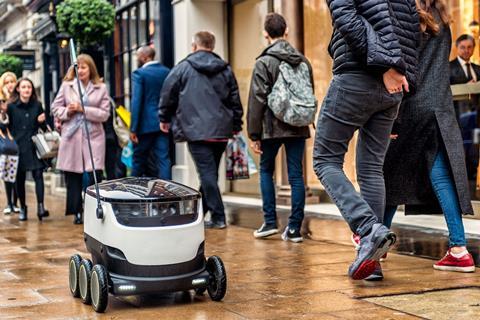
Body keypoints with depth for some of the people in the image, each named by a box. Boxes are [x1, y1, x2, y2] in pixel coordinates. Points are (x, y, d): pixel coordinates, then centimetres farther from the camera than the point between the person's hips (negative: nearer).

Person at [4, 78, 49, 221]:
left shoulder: (37, 105, 6)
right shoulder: (11, 107, 0)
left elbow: (43, 127, 14)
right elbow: (7, 127, 2)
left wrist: (41, 122, -4)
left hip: (34, 146, 1)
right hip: (18, 147, -1)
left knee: (38, 175, -11)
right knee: (20, 178, 7)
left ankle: (40, 207, -14)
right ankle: (22, 208, 20)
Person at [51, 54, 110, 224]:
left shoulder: (101, 88, 2)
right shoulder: (66, 85, 6)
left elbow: (105, 114, -4)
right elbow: (55, 108, 10)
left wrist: (83, 109, -12)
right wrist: (67, 111, -11)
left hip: (93, 137, -1)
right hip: (71, 137, 2)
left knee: (95, 176, -7)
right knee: (72, 177, 5)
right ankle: (77, 212, 17)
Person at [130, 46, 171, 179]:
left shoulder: (139, 74, -8)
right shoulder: (167, 72, 7)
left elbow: (136, 102, -14)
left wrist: (133, 128, -13)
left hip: (146, 124, -4)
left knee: (139, 160, 8)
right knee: (163, 159, 3)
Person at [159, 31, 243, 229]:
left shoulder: (183, 68, 0)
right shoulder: (225, 70, 10)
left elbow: (168, 93, 3)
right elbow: (235, 100, 12)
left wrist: (164, 118, 17)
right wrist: (236, 125, 20)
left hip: (196, 130, -5)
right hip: (221, 131, 5)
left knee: (207, 172, -6)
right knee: (210, 172, 15)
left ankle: (218, 217, -10)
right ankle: (199, 211, 27)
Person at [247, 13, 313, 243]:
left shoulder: (264, 62, -6)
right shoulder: (303, 61, 8)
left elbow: (257, 100, -9)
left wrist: (254, 134, -6)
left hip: (273, 127, -3)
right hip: (298, 127, 3)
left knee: (266, 170, 14)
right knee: (296, 175, 5)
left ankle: (270, 221, 9)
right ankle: (294, 228, 3)